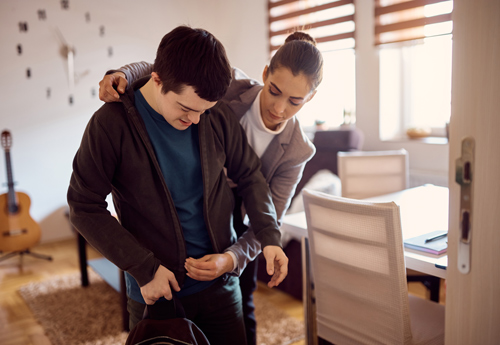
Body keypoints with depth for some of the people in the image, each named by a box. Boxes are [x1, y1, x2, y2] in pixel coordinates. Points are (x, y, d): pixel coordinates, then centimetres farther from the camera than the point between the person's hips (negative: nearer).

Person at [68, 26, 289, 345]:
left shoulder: (218, 117, -7)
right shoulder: (111, 124, -16)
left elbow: (249, 175, 5)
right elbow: (85, 207, -13)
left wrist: (269, 236, -8)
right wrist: (144, 268, -17)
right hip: (154, 290, -2)